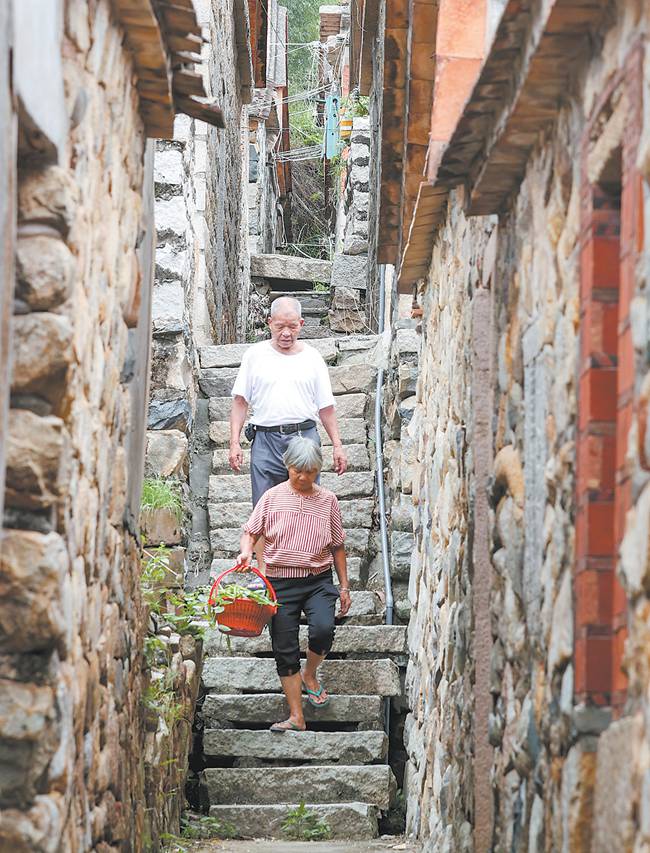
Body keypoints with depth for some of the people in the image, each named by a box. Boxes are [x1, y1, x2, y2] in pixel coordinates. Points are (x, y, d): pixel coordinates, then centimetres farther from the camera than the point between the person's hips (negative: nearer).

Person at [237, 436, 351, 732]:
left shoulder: (327, 500, 6)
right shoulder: (272, 497, 3)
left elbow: (337, 546, 12)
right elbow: (251, 532, 7)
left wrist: (344, 586, 11)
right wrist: (246, 551, -16)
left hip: (318, 580, 0)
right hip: (281, 582, 0)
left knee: (323, 629, -25)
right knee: (285, 650, -2)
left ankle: (310, 676, 7)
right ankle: (296, 717, 5)